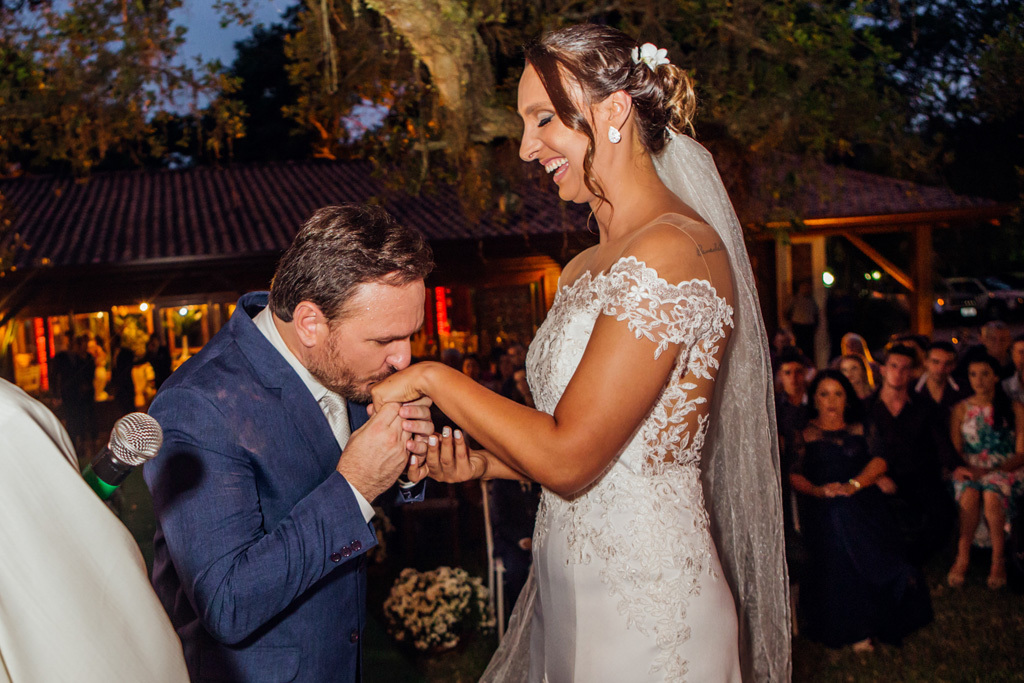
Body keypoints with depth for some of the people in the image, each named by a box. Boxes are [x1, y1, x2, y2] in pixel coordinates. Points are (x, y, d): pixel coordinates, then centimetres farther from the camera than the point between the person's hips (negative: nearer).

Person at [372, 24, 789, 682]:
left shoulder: (671, 251, -19)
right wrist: (484, 461, 0)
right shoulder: (586, 268, 10)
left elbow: (569, 457, -21)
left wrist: (433, 377, -11)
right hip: (570, 591, 8)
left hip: (642, 607, -8)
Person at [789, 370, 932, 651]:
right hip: (822, 508, -2)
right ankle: (855, 628, -19)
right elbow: (795, 475, 8)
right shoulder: (805, 434, 16)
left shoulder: (859, 429, 20)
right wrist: (818, 490, -12)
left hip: (862, 499, 2)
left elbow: (879, 460, 6)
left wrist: (853, 484, -11)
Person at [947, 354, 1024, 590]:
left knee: (992, 497, -35)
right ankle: (962, 557, -24)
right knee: (969, 495, -34)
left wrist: (992, 470, -16)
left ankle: (998, 560, -19)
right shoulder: (962, 409, 12)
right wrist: (962, 468, -17)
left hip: (1005, 470, -1)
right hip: (969, 470, 1)